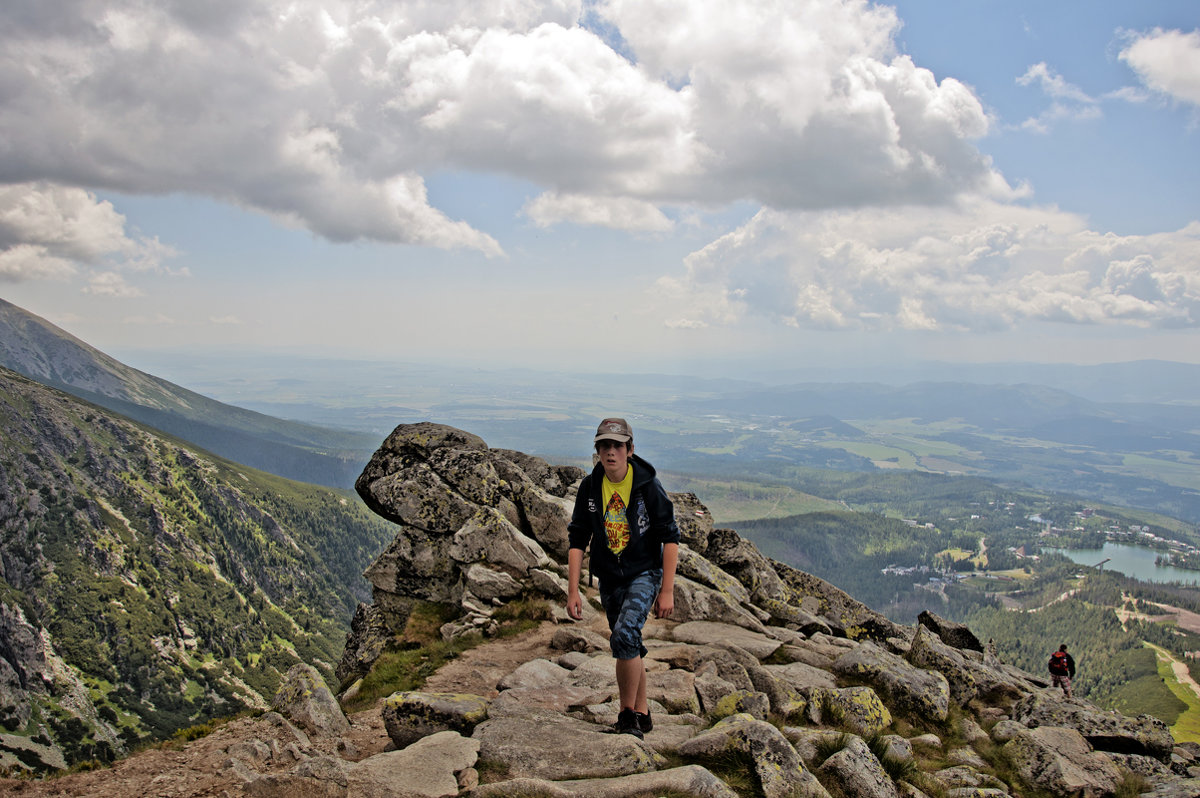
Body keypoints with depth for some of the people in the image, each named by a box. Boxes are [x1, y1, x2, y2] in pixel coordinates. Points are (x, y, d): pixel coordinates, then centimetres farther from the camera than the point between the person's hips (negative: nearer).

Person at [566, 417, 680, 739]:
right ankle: (642, 715, 30)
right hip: (609, 578, 4)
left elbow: (670, 537, -11)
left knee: (625, 635, -23)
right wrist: (573, 591, -6)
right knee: (629, 648, 13)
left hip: (644, 573, -4)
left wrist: (667, 591, -15)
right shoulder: (589, 487, -6)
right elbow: (577, 539, -1)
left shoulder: (648, 485, -16)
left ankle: (628, 714, -7)